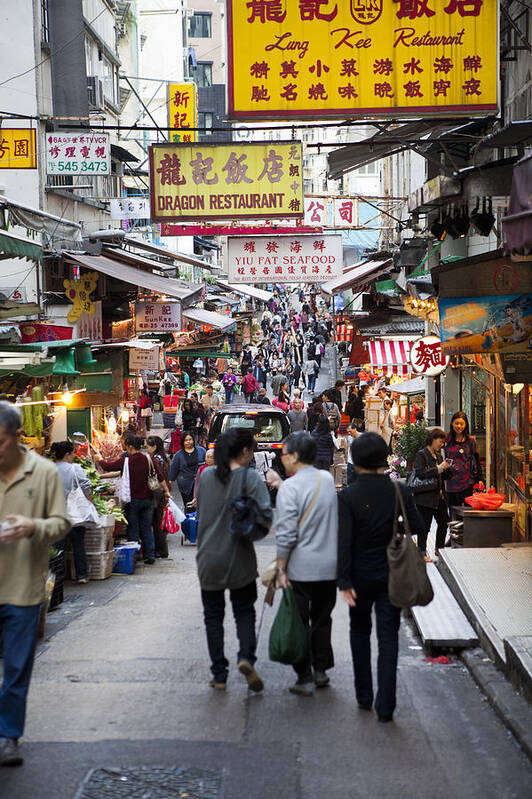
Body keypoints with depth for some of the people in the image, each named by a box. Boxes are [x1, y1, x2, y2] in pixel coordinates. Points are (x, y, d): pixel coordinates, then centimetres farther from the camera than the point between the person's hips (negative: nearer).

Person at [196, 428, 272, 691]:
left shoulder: (206, 476, 2)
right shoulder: (250, 477, -10)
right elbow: (265, 516, -17)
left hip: (209, 558, 3)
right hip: (239, 559, -2)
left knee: (213, 615, 12)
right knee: (244, 610, 13)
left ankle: (219, 675, 13)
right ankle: (246, 657, -9)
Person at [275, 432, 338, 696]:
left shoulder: (290, 488, -15)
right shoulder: (327, 479, 4)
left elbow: (286, 534, -17)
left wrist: (280, 568, -11)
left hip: (301, 567, -6)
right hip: (329, 565, 6)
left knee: (299, 622, 4)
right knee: (322, 619, 18)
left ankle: (305, 678, 6)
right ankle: (321, 670, 26)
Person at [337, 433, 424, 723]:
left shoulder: (347, 497, -14)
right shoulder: (399, 492, -8)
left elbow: (344, 541, -17)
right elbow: (417, 527, 2)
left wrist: (344, 581, -14)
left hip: (361, 576, -1)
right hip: (392, 575, 1)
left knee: (360, 631, 19)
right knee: (388, 636, 5)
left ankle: (364, 696, 24)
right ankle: (385, 705, 0)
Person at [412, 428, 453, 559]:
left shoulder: (438, 455, 17)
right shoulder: (421, 455, -9)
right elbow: (420, 473, -22)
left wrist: (447, 469, 1)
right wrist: (438, 469, -23)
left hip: (439, 496, 8)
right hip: (425, 497, -8)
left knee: (444, 522, 13)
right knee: (425, 526, -3)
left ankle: (439, 549, 26)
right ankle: (422, 553, 5)